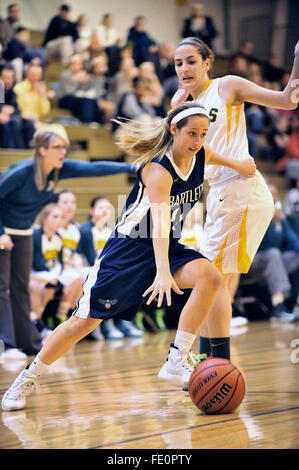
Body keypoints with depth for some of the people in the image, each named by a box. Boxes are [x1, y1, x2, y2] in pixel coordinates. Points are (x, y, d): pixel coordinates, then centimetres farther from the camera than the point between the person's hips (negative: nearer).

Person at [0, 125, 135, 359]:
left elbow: (93, 168, -13)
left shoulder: (60, 169, -9)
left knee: (21, 287, 11)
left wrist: (132, 167, -22)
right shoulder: (23, 172, -26)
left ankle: (28, 341, 15)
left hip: (23, 233, 7)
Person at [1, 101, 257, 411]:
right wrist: (162, 272, -54)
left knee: (210, 277, -23)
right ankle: (27, 379, 13)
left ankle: (175, 363, -18)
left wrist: (235, 164, 16)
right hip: (128, 248, -6)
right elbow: (159, 221, -43)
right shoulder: (158, 170, -27)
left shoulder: (200, 155, -4)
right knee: (86, 319, -6)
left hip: (168, 247, 6)